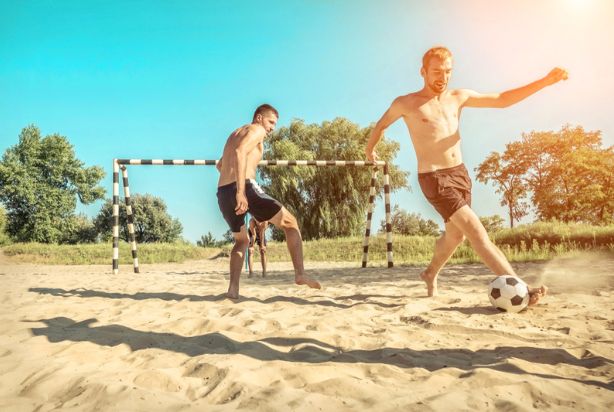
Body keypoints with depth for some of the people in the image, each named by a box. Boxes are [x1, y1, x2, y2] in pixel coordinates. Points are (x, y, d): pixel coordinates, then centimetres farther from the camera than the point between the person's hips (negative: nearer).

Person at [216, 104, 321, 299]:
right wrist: (241, 191, -24)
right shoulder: (257, 130, 4)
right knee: (290, 223, 5)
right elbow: (240, 152, -16)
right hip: (245, 189, -8)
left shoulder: (235, 133, 30)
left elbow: (220, 165, 40)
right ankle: (300, 273, -9)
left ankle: (233, 288, 11)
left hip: (223, 193, 8)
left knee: (241, 241, 25)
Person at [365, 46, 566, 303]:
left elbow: (502, 100, 9)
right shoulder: (405, 104, -4)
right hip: (434, 178, -7)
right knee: (476, 230, -17)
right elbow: (381, 125, 14)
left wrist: (544, 82, 1)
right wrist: (370, 149, 28)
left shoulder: (458, 97, 9)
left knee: (456, 234, 17)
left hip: (460, 173, 7)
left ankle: (430, 273, 42)